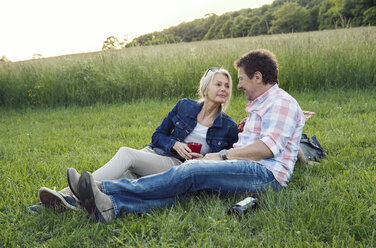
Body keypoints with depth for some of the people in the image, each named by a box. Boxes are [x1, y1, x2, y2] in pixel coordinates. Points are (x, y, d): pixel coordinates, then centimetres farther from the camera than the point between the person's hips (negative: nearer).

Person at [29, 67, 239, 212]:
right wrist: (175, 144, -9)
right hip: (153, 155, 4)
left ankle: (73, 194, -40)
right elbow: (158, 135, 12)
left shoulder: (229, 128, 2)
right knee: (120, 177, -29)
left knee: (126, 153, -30)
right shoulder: (185, 106, 8)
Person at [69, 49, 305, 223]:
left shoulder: (282, 102, -2)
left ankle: (104, 188, -30)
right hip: (249, 169, 9)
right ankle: (112, 205, -37)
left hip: (265, 173, -8)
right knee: (187, 184, -17)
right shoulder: (260, 106, 31)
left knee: (191, 172, -26)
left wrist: (224, 156, -11)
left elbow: (269, 148, -15)